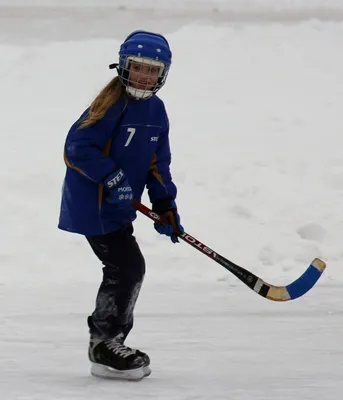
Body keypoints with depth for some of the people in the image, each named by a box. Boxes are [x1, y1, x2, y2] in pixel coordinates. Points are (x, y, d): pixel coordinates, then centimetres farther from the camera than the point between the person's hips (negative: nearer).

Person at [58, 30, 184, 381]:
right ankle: (105, 348, -4)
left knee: (124, 271, 15)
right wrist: (111, 178, -24)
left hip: (117, 207, 9)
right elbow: (78, 146, -21)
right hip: (92, 205, -9)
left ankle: (106, 342, 29)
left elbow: (158, 164, 14)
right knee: (128, 267, -12)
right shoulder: (111, 103, -18)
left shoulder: (156, 111, 9)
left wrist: (165, 205, 4)